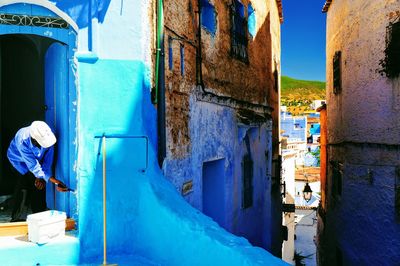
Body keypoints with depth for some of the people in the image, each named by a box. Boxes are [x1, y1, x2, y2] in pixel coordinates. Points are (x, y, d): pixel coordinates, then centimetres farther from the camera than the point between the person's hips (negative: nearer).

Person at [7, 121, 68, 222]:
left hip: (37, 159, 3)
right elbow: (34, 166, -39)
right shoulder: (22, 141, -42)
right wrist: (55, 182, -45)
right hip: (20, 161, -3)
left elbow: (48, 158, -20)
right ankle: (18, 219, 3)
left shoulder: (47, 135, -34)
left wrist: (42, 177, -21)